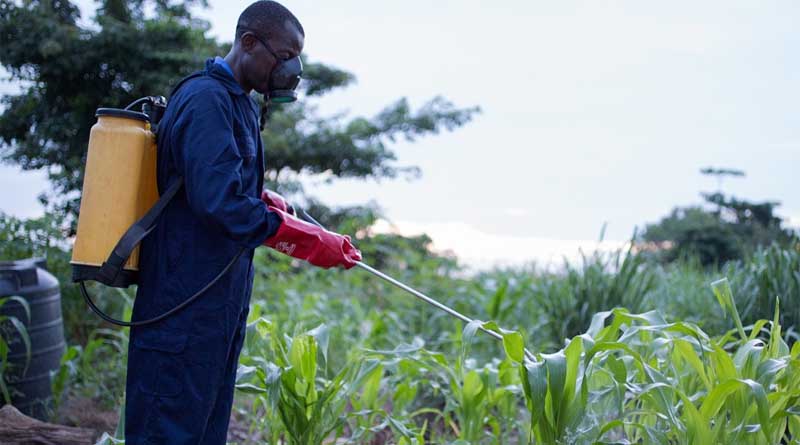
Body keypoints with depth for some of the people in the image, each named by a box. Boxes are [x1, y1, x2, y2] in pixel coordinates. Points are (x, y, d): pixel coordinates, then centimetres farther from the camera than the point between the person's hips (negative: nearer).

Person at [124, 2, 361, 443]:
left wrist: (265, 200, 5)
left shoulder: (238, 103, 15)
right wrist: (314, 243, -21)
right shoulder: (207, 99, -16)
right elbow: (219, 201, -25)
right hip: (187, 303, -10)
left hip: (220, 300, 10)